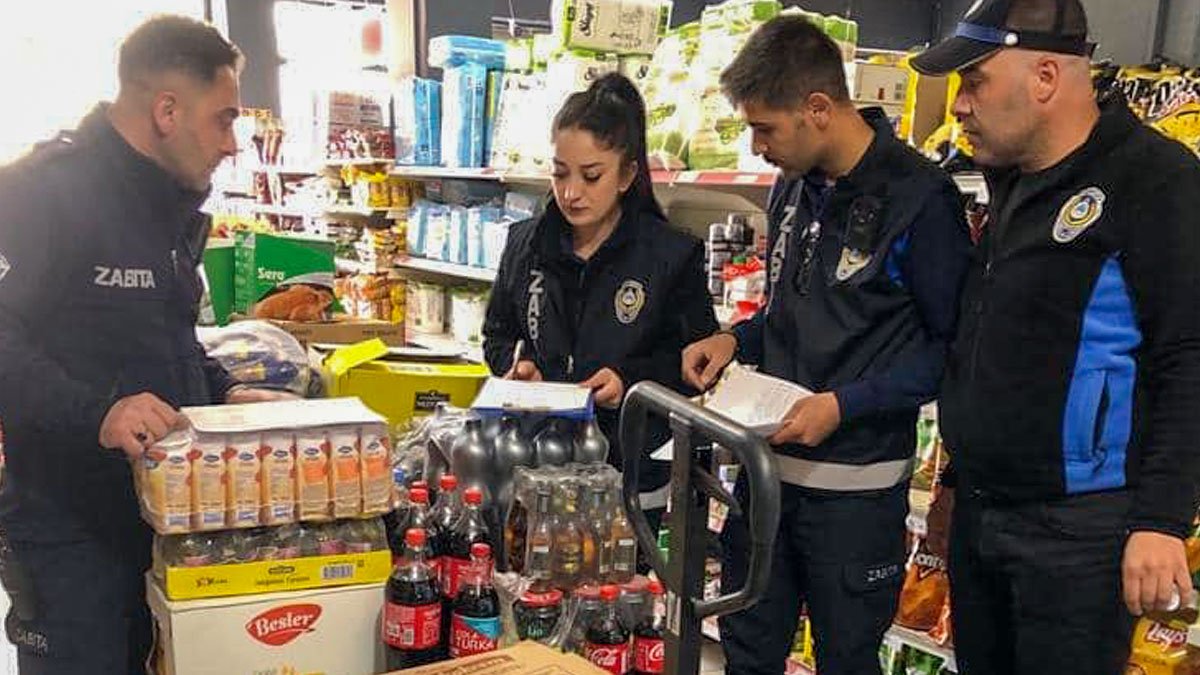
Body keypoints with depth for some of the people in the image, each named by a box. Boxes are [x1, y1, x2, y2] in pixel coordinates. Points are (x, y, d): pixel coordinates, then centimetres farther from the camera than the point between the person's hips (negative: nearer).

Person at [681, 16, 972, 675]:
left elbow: (951, 344, -12)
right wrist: (736, 340, 1)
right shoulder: (792, 189, 6)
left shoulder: (919, 198, -15)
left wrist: (846, 405, -20)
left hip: (855, 485, -6)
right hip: (769, 463, 6)